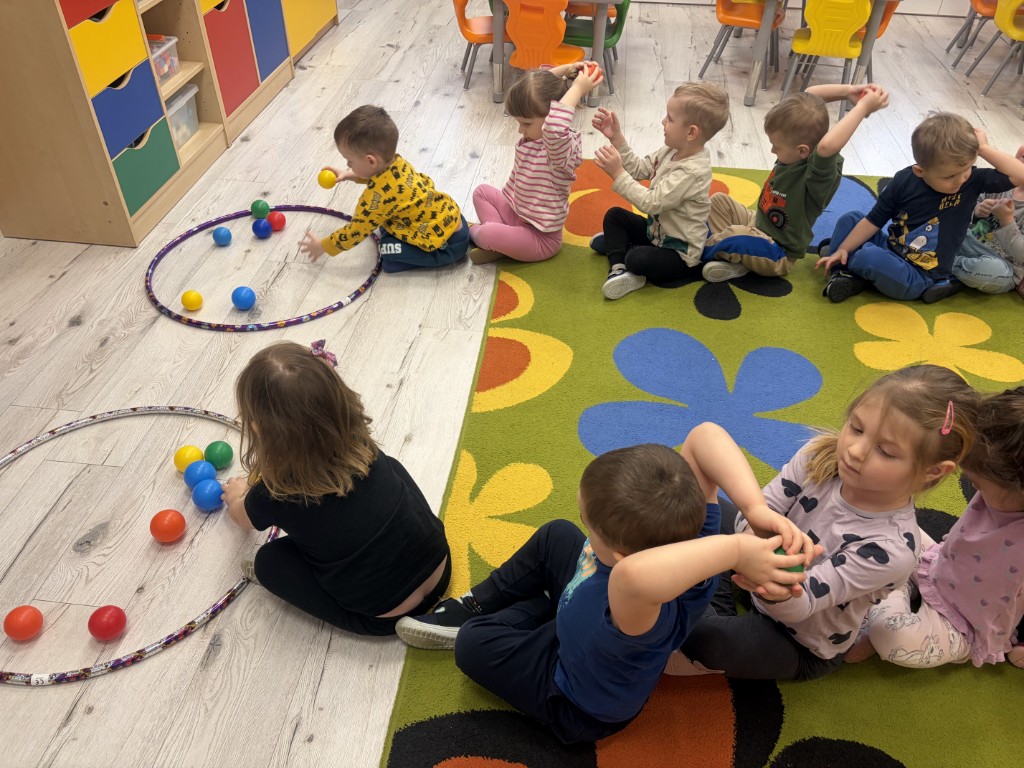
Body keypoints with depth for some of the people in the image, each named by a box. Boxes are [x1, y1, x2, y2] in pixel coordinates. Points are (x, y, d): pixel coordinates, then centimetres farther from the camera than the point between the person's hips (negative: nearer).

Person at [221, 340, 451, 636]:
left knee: (269, 560, 4)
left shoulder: (275, 494, -15)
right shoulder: (359, 443, -7)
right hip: (441, 569, 4)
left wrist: (237, 495, 37)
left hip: (386, 617, -4)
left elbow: (240, 516, 12)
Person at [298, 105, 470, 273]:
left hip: (448, 243, -9)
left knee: (388, 250, -16)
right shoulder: (396, 163, -1)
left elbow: (356, 231, -14)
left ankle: (448, 255, -1)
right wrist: (349, 175, 22)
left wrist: (322, 246, 0)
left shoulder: (379, 194, -26)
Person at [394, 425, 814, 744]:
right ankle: (478, 605, 40)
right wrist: (756, 508, -55)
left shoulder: (645, 614, -55)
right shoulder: (684, 528, -36)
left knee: (472, 645, 8)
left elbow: (634, 574, -80)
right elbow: (704, 436, -43)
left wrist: (736, 550, -70)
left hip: (581, 706, -5)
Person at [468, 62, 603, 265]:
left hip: (541, 238, -9)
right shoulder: (534, 133, -3)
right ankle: (498, 240, -2)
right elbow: (535, 85, 10)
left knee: (488, 233, -29)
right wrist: (565, 69, -2)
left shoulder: (565, 147, -29)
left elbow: (554, 130, -55)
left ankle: (475, 233, 9)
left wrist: (577, 88, -44)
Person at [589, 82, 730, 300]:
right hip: (657, 229, 10)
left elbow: (650, 202, -33)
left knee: (638, 259, -34)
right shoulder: (672, 151, -3)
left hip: (679, 253, -10)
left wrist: (618, 173, -32)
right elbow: (639, 169, 5)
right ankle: (618, 267, -8)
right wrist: (616, 138, -5)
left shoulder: (692, 172, -30)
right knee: (614, 215, 6)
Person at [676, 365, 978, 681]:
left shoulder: (891, 548, -34)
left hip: (802, 648, -5)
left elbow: (801, 604, -33)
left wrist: (779, 592, -59)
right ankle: (721, 607, 1)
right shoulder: (821, 454, -21)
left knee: (698, 636, -28)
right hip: (760, 579, 5)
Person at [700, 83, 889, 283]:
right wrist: (847, 91, -14)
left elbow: (827, 146, -53)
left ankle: (706, 249, -4)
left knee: (738, 237, -35)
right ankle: (735, 253, -5)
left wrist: (863, 106, -45)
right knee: (718, 200, 12)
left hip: (779, 256, -9)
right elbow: (808, 95, 0)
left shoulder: (819, 173, -31)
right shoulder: (798, 141, -7)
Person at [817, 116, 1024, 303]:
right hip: (891, 252, 4)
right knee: (850, 219, -1)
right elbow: (874, 221, -3)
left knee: (869, 258, -31)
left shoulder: (973, 180, -13)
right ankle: (840, 272, -12)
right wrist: (842, 249, -9)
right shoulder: (904, 181, -9)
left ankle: (848, 262, 4)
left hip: (918, 278, -4)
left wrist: (985, 149, -23)